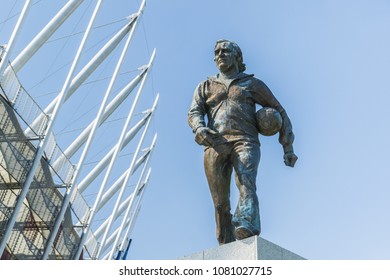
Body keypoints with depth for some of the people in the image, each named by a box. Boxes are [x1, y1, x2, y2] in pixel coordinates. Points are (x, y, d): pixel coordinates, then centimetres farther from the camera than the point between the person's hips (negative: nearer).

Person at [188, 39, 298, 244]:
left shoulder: (252, 84, 22)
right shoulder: (206, 86, 27)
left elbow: (279, 112, 23)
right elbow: (194, 113, 10)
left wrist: (288, 147, 12)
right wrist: (200, 129, -15)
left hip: (245, 141, -2)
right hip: (215, 146, 2)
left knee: (246, 183, -29)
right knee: (220, 202, -4)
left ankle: (247, 227, -53)